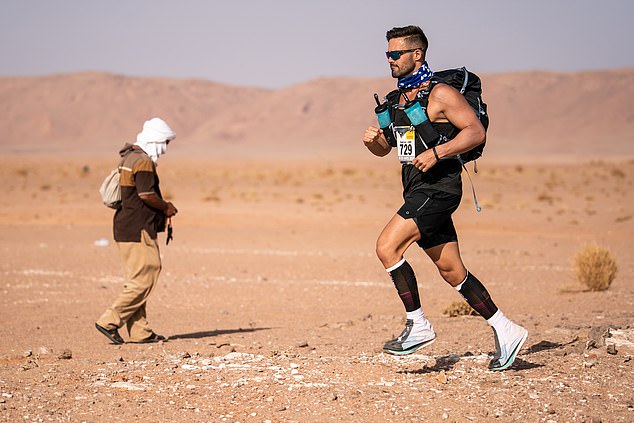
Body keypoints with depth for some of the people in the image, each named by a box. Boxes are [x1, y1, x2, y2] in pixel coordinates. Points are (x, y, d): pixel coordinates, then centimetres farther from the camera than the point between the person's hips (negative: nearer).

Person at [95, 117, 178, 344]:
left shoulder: (129, 157, 18)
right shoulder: (144, 162, -14)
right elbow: (146, 194, -22)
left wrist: (161, 208, 16)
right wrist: (165, 207, -5)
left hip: (126, 229, 11)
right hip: (138, 230, -11)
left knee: (137, 281, 12)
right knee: (144, 280, -8)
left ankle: (139, 331, 14)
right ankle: (109, 321, -8)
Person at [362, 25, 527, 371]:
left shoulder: (440, 94, -8)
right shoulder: (398, 99, 16)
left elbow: (476, 132, -14)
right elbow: (384, 148, 23)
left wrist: (436, 153, -23)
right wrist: (373, 140, 1)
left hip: (439, 187, -8)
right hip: (418, 191, 8)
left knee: (387, 247, -18)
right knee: (452, 271, 9)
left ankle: (418, 325, -8)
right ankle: (505, 331, 17)